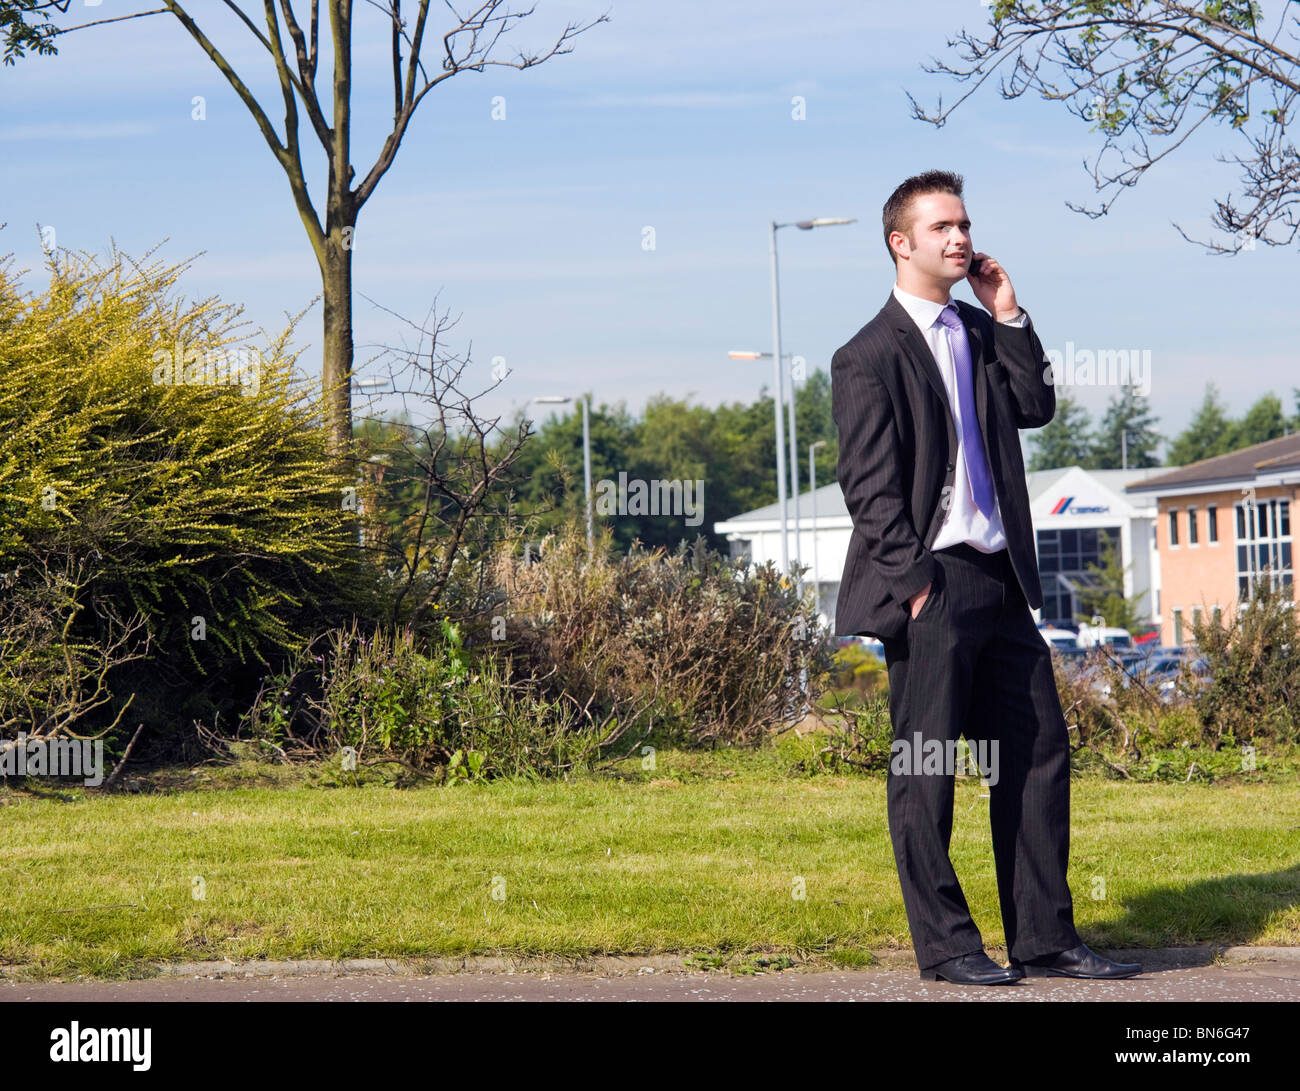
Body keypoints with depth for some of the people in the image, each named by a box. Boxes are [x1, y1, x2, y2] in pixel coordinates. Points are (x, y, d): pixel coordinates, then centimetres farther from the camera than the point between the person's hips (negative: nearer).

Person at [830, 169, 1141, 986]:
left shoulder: (981, 333, 17)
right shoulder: (869, 357, -6)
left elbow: (1037, 406, 10)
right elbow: (870, 487, -10)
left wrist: (1008, 315, 4)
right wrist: (916, 583, -15)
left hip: (1000, 581, 7)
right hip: (931, 587, -7)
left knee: (1040, 751, 6)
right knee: (925, 769, -1)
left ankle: (1045, 939, 12)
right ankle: (945, 946, 6)